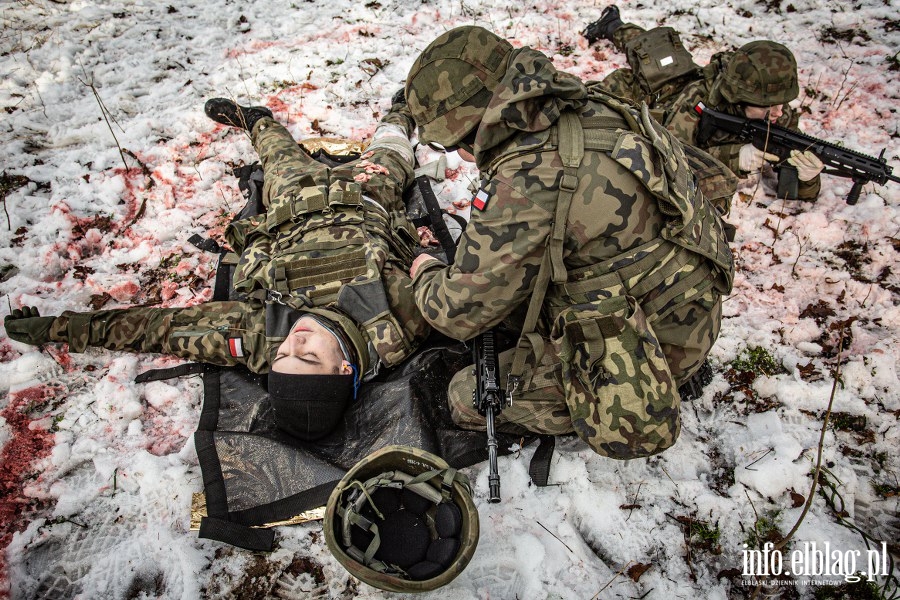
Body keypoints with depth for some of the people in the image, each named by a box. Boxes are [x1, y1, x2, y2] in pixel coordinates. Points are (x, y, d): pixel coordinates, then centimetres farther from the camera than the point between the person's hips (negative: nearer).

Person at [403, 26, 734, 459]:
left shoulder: (526, 181, -30)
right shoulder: (590, 109, -3)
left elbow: (460, 312, -18)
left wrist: (426, 275, 4)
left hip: (651, 349, -8)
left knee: (468, 398, -3)